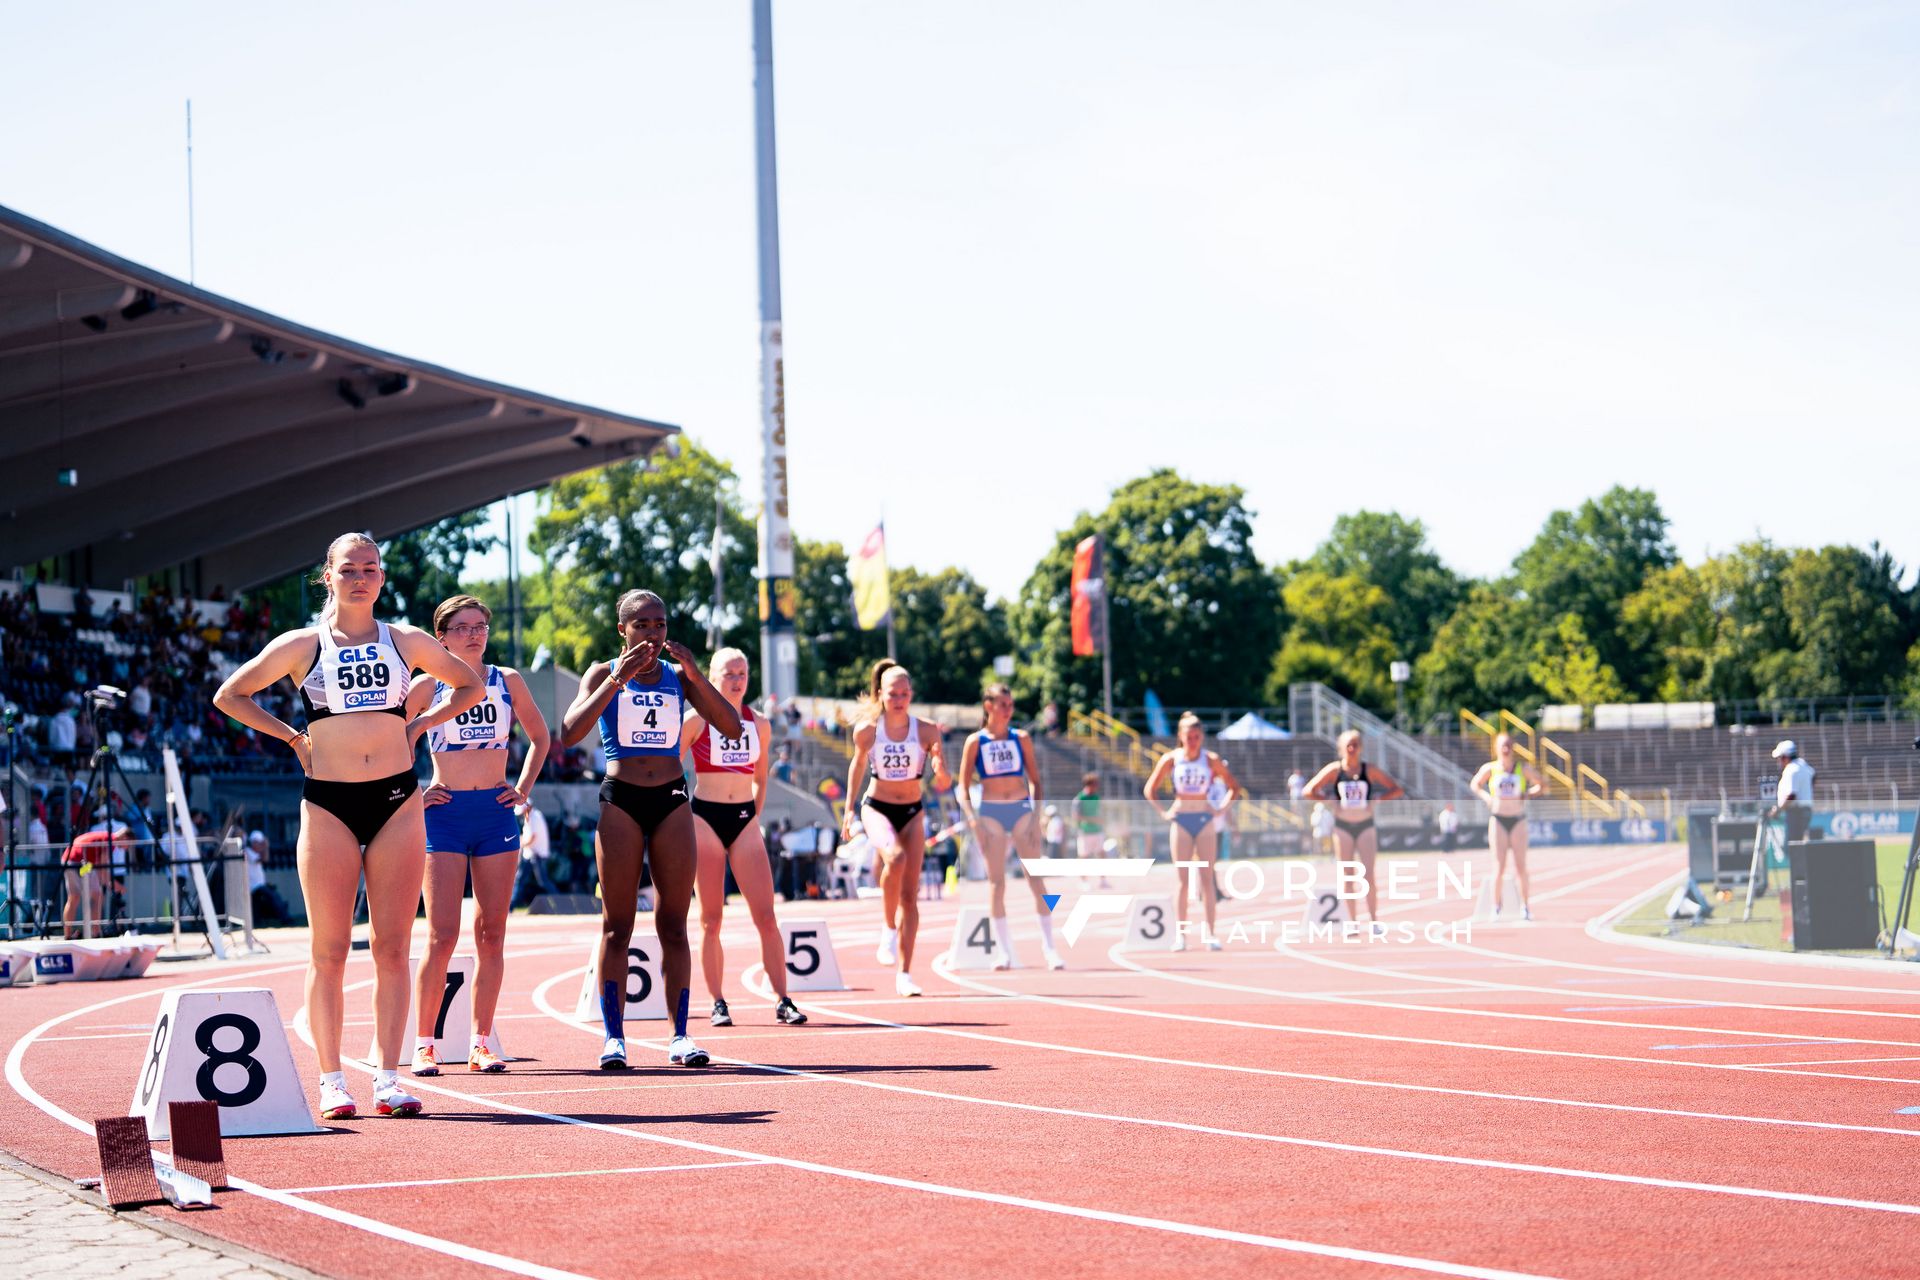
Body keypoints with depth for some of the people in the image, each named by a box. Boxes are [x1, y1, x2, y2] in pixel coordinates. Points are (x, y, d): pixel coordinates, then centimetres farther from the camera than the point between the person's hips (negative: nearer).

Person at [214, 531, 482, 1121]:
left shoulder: (407, 642, 10)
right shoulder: (301, 646, 6)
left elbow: (470, 685, 22)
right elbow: (229, 696, 12)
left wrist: (417, 724, 10)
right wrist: (291, 736, 4)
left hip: (398, 803, 1)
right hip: (328, 806, -1)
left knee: (392, 946, -1)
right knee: (329, 950, -2)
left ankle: (389, 1078, 2)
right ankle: (331, 1080, 1)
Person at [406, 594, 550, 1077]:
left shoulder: (508, 682, 7)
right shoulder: (427, 687, 0)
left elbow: (539, 737, 21)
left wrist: (524, 788, 10)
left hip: (497, 813, 3)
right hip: (445, 815, -3)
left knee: (491, 934, 2)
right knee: (442, 936, -8)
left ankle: (481, 1043, 8)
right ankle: (423, 1045, -2)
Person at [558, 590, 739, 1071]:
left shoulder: (679, 676, 8)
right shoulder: (604, 674, 2)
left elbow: (732, 728, -2)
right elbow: (569, 733, -14)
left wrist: (694, 675, -13)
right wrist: (616, 679, -20)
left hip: (671, 801, 2)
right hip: (620, 800, -2)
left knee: (673, 924, 2)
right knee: (617, 926, -2)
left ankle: (680, 1035, 5)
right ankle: (614, 1036, 0)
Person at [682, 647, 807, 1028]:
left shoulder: (758, 724, 9)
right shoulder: (697, 721, -2)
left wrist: (755, 814, 10)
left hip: (745, 821, 3)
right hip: (705, 818, -3)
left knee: (766, 916, -5)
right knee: (711, 919, 0)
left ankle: (783, 1002, -3)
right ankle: (718, 1003, 6)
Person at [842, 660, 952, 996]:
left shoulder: (926, 731, -10)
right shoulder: (867, 730, -10)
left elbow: (944, 784, -8)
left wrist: (941, 771, -30)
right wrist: (849, 809, 12)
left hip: (911, 812, 2)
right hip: (877, 808, -2)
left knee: (910, 894, -1)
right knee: (895, 857, -34)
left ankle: (904, 974, 5)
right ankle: (889, 928, -14)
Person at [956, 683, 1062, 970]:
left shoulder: (1021, 739, 6)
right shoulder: (975, 741, 2)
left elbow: (1035, 780, 9)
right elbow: (963, 787, 1)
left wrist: (1036, 813, -3)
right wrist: (972, 818, -12)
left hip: (1021, 809, 1)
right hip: (990, 812, -1)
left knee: (1036, 878, -5)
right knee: (997, 882, 0)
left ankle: (1049, 946, -2)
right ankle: (1003, 950, 5)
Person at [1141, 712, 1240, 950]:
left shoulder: (1211, 760, -1)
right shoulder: (1171, 759, -1)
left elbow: (1234, 788, 8)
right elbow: (1149, 789, 7)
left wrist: (1222, 809, -3)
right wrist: (1162, 812, -3)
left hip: (1205, 822, 0)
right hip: (1180, 821, 0)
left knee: (1206, 879, -4)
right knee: (1183, 880, -1)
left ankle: (1210, 934, -5)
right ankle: (1180, 934, 0)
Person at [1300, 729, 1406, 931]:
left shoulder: (1369, 772, -3)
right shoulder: (1334, 771, -3)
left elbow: (1397, 790, 1)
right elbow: (1308, 791, -3)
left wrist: (1377, 800, -10)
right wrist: (1329, 801, -10)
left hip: (1365, 826, 0)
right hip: (1343, 827, 0)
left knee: (1368, 876, -7)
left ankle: (1374, 919, -1)